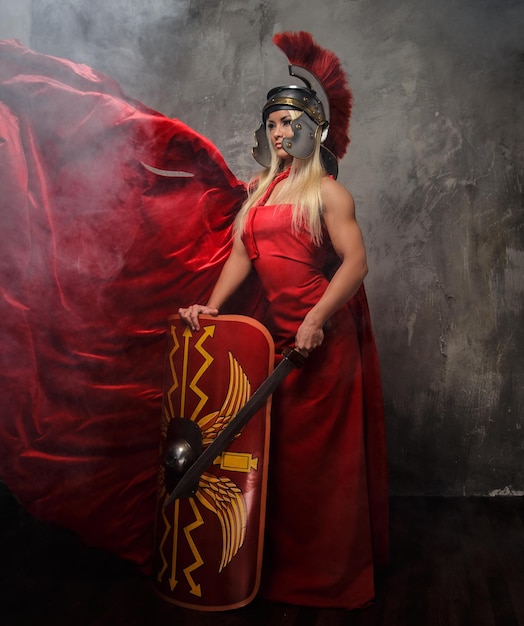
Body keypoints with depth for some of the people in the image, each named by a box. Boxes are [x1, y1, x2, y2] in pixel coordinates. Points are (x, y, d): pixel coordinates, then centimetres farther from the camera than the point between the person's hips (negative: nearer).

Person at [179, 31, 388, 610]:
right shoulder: (259, 188, 14)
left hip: (322, 334, -6)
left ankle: (329, 572, 19)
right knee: (276, 443, 13)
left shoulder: (327, 192, -5)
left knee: (319, 448, 2)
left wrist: (315, 320, -21)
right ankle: (281, 561, 30)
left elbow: (355, 262, -14)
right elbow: (242, 252, 7)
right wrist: (212, 306, -6)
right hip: (274, 327, 6)